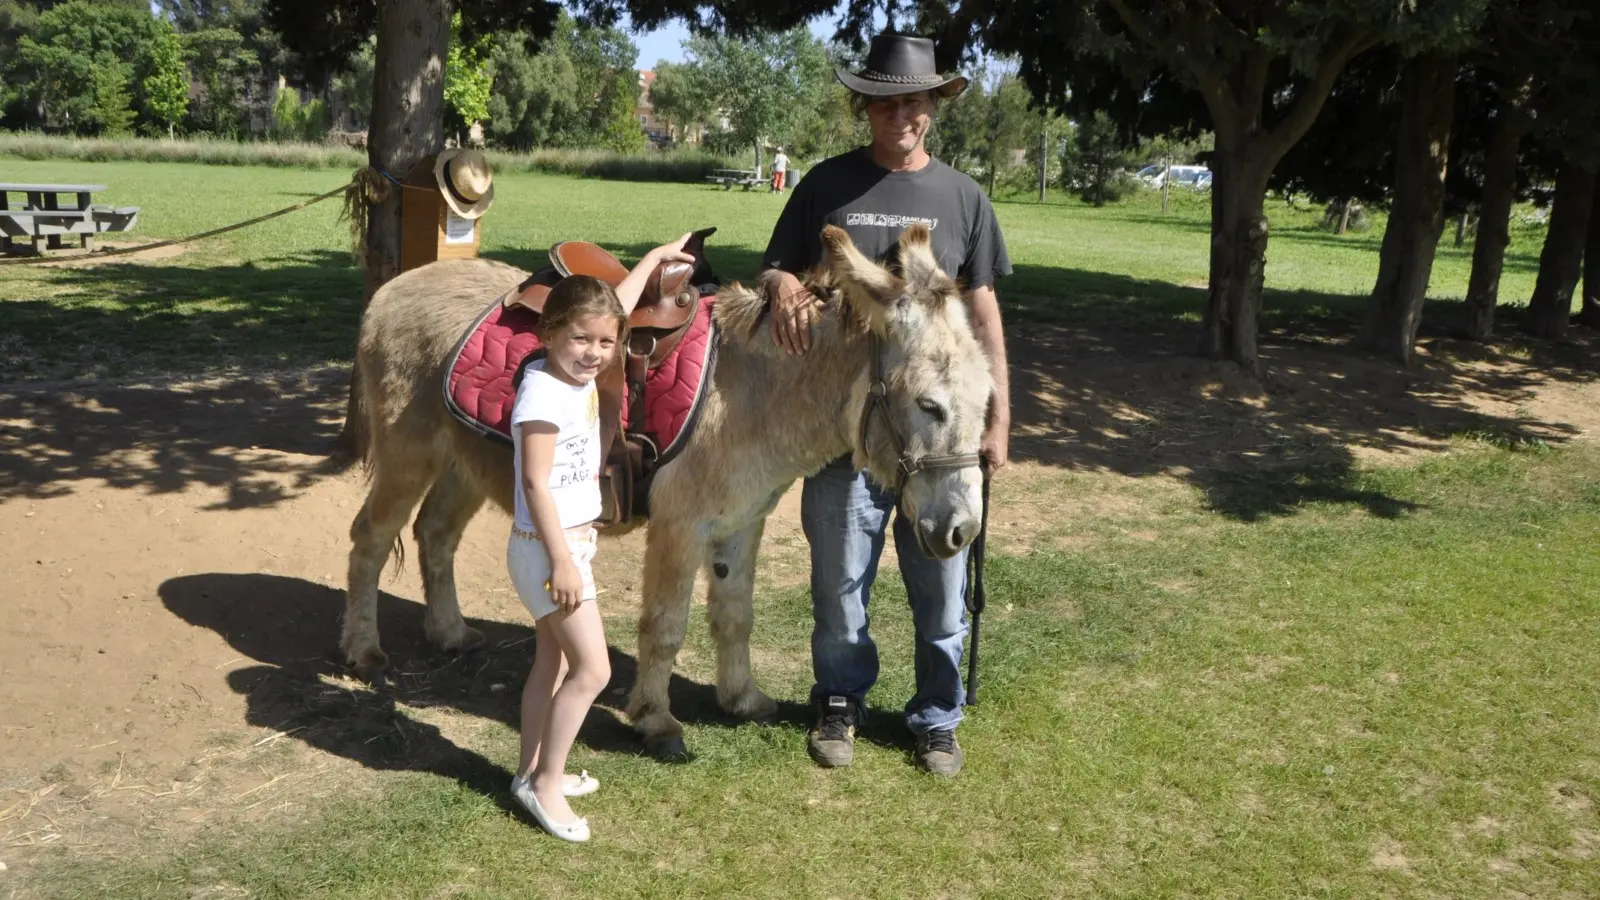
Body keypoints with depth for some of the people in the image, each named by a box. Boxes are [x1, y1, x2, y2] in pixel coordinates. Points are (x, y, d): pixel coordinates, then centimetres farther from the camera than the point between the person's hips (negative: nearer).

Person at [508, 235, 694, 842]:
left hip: (573, 542, 9)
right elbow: (536, 484, -23)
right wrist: (561, 563, -24)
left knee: (553, 661, 18)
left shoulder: (580, 375, 2)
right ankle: (545, 784, 8)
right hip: (548, 550, -9)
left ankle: (533, 771, 31)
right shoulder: (543, 394, -22)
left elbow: (613, 308, 20)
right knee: (592, 670, -6)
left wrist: (654, 259, 29)